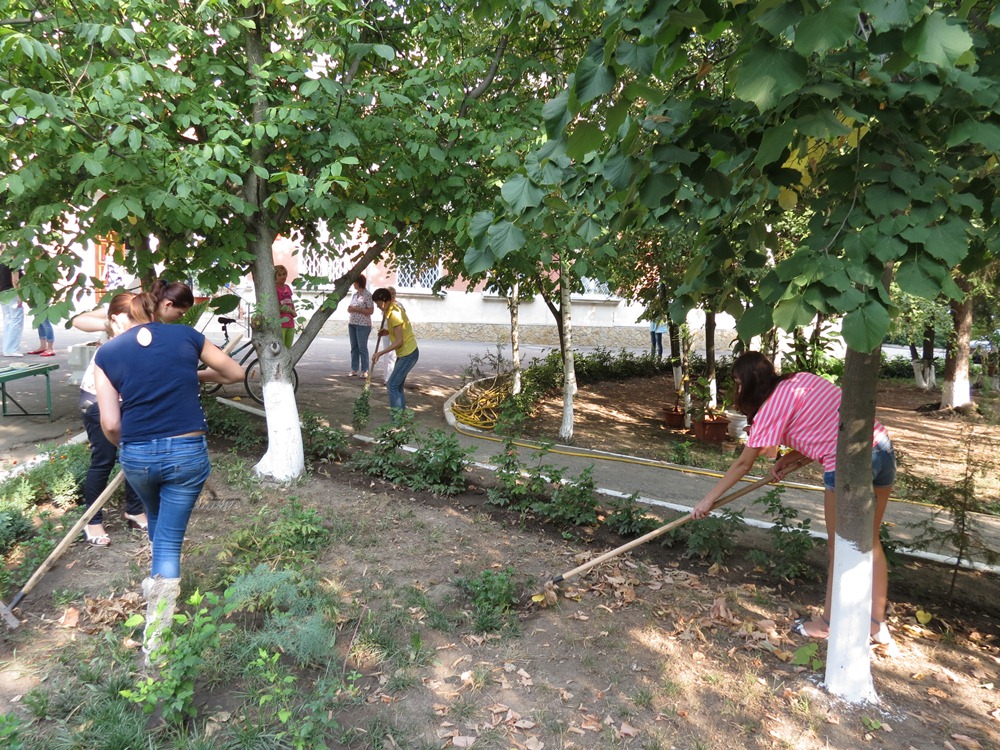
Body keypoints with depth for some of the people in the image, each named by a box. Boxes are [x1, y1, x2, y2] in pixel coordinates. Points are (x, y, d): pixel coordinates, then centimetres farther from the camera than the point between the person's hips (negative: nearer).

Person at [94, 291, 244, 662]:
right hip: (188, 452, -1)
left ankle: (161, 583, 58)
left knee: (157, 521, 32)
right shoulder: (187, 336, 0)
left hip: (137, 456, 2)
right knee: (170, 538, 8)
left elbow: (110, 424, -5)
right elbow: (235, 373, 12)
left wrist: (126, 447, 15)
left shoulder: (107, 353, -1)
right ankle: (154, 641, 7)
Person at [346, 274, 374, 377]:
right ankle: (354, 370, 12)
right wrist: (349, 309, 0)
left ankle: (364, 371, 3)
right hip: (352, 323, 7)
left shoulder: (367, 295, -9)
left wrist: (356, 309, -17)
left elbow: (370, 311, -13)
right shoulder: (355, 294, 13)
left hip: (363, 325, -7)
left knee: (362, 348, -4)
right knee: (354, 347, 8)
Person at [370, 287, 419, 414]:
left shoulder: (394, 314, -21)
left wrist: (380, 353, -22)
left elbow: (399, 341, -23)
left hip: (408, 354, -10)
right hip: (403, 353, 10)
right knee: (397, 386, 13)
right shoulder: (394, 310, 9)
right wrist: (388, 332, 4)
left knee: (392, 385, -11)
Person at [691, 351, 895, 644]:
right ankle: (878, 624, 29)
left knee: (840, 549, 9)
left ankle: (829, 624, 25)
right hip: (883, 448, 8)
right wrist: (789, 460, 9)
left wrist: (708, 500, 5)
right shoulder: (802, 379, 14)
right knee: (870, 543, 19)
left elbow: (743, 463, -2)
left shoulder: (773, 404, -8)